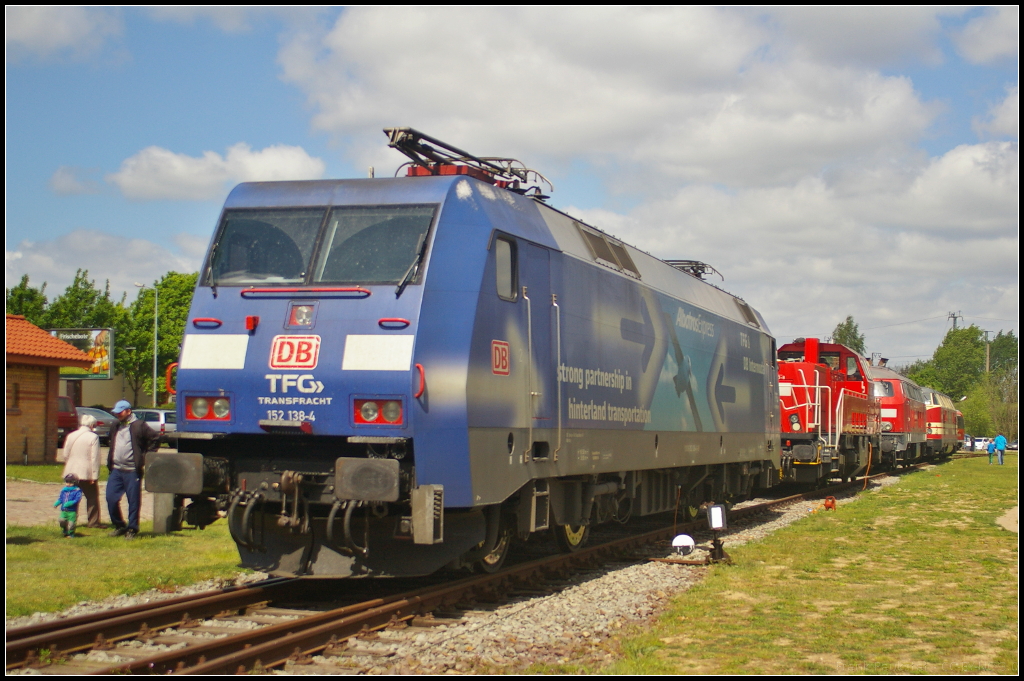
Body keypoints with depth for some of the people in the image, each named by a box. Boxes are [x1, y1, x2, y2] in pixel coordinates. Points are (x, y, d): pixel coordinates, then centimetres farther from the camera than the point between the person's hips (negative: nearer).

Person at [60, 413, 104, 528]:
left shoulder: (71, 436, 8)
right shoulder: (93, 437, -9)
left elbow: (65, 455, 13)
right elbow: (95, 458, -13)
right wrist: (94, 475, -11)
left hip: (72, 472, 5)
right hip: (87, 473, -5)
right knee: (92, 497, 5)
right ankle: (93, 521, 5)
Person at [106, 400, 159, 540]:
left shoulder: (139, 426, -6)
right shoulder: (115, 427, 16)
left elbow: (155, 438, -6)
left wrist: (145, 457, -6)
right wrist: (110, 463, 17)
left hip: (132, 471, -6)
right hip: (116, 470, 6)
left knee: (133, 502, -1)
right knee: (111, 498, 0)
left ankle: (131, 530, 7)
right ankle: (119, 526, 16)